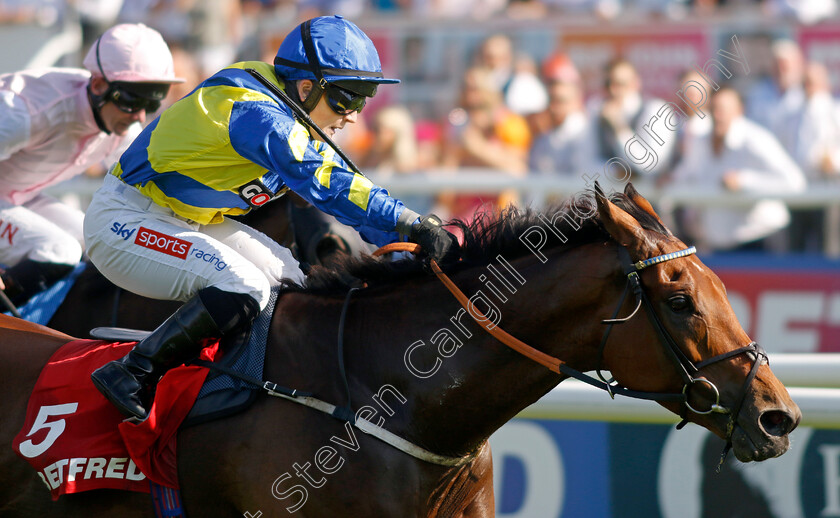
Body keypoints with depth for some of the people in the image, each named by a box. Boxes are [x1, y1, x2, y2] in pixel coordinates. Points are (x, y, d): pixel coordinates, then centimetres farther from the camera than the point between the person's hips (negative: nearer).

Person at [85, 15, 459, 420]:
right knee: (243, 290, -27)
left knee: (289, 282, 8)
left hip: (186, 222, 11)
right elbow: (326, 186, -35)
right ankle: (130, 376, -21)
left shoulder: (291, 124, 6)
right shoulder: (256, 113, -27)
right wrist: (415, 227, -38)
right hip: (122, 221, -11)